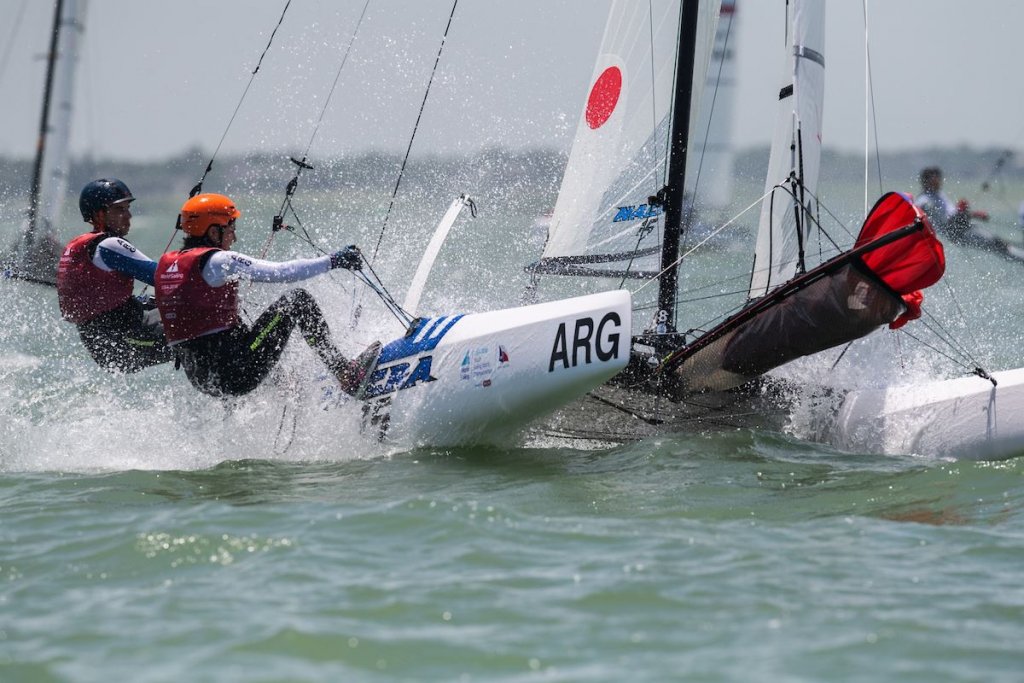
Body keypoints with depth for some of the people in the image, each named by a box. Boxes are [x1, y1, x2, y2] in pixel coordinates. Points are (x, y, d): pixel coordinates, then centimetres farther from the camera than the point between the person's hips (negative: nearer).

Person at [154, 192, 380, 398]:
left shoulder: (165, 263, 12)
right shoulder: (217, 261, -10)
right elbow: (281, 273, -13)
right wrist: (333, 261, -6)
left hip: (199, 379, 8)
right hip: (234, 373, -8)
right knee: (297, 301, -1)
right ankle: (347, 375, -4)